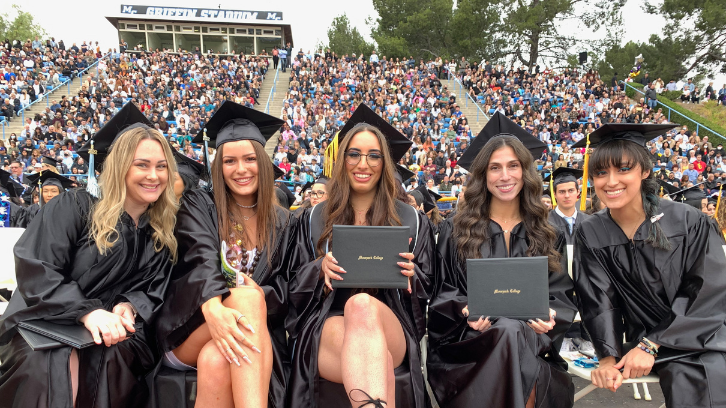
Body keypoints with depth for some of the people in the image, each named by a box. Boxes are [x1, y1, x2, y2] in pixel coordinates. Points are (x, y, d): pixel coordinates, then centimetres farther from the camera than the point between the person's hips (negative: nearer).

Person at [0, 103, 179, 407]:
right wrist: (87, 312, -25)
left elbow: (152, 290, 8)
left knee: (115, 360, -32)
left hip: (112, 334, 3)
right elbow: (34, 269, -11)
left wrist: (128, 307, -16)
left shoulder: (162, 235, 10)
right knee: (48, 371, -35)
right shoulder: (74, 208, -1)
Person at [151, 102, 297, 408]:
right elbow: (202, 259, -16)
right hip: (190, 327, -1)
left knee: (215, 361, -36)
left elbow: (283, 289, 7)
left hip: (249, 325, 1)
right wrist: (213, 309, -37)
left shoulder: (282, 222, 12)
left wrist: (258, 294, -18)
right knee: (248, 298, -35)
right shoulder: (198, 205, 5)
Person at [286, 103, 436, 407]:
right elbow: (296, 285, 15)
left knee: (362, 304, -41)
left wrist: (411, 274, -10)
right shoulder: (315, 219, 19)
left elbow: (428, 288, 16)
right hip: (328, 323, 0)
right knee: (376, 362, -41)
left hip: (389, 323, 1)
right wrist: (320, 268, -10)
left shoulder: (411, 220, 16)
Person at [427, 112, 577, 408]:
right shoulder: (456, 230, 7)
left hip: (532, 341, 2)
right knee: (510, 330, -35)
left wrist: (550, 317, -12)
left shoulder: (547, 234, 13)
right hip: (470, 341, -1)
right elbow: (443, 291, 5)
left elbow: (561, 293, 10)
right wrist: (467, 311, -16)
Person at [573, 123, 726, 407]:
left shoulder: (688, 223, -5)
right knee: (682, 375, -25)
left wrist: (650, 345, -13)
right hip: (646, 344, 0)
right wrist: (608, 356, -20)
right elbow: (599, 301, -5)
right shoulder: (590, 235, -1)